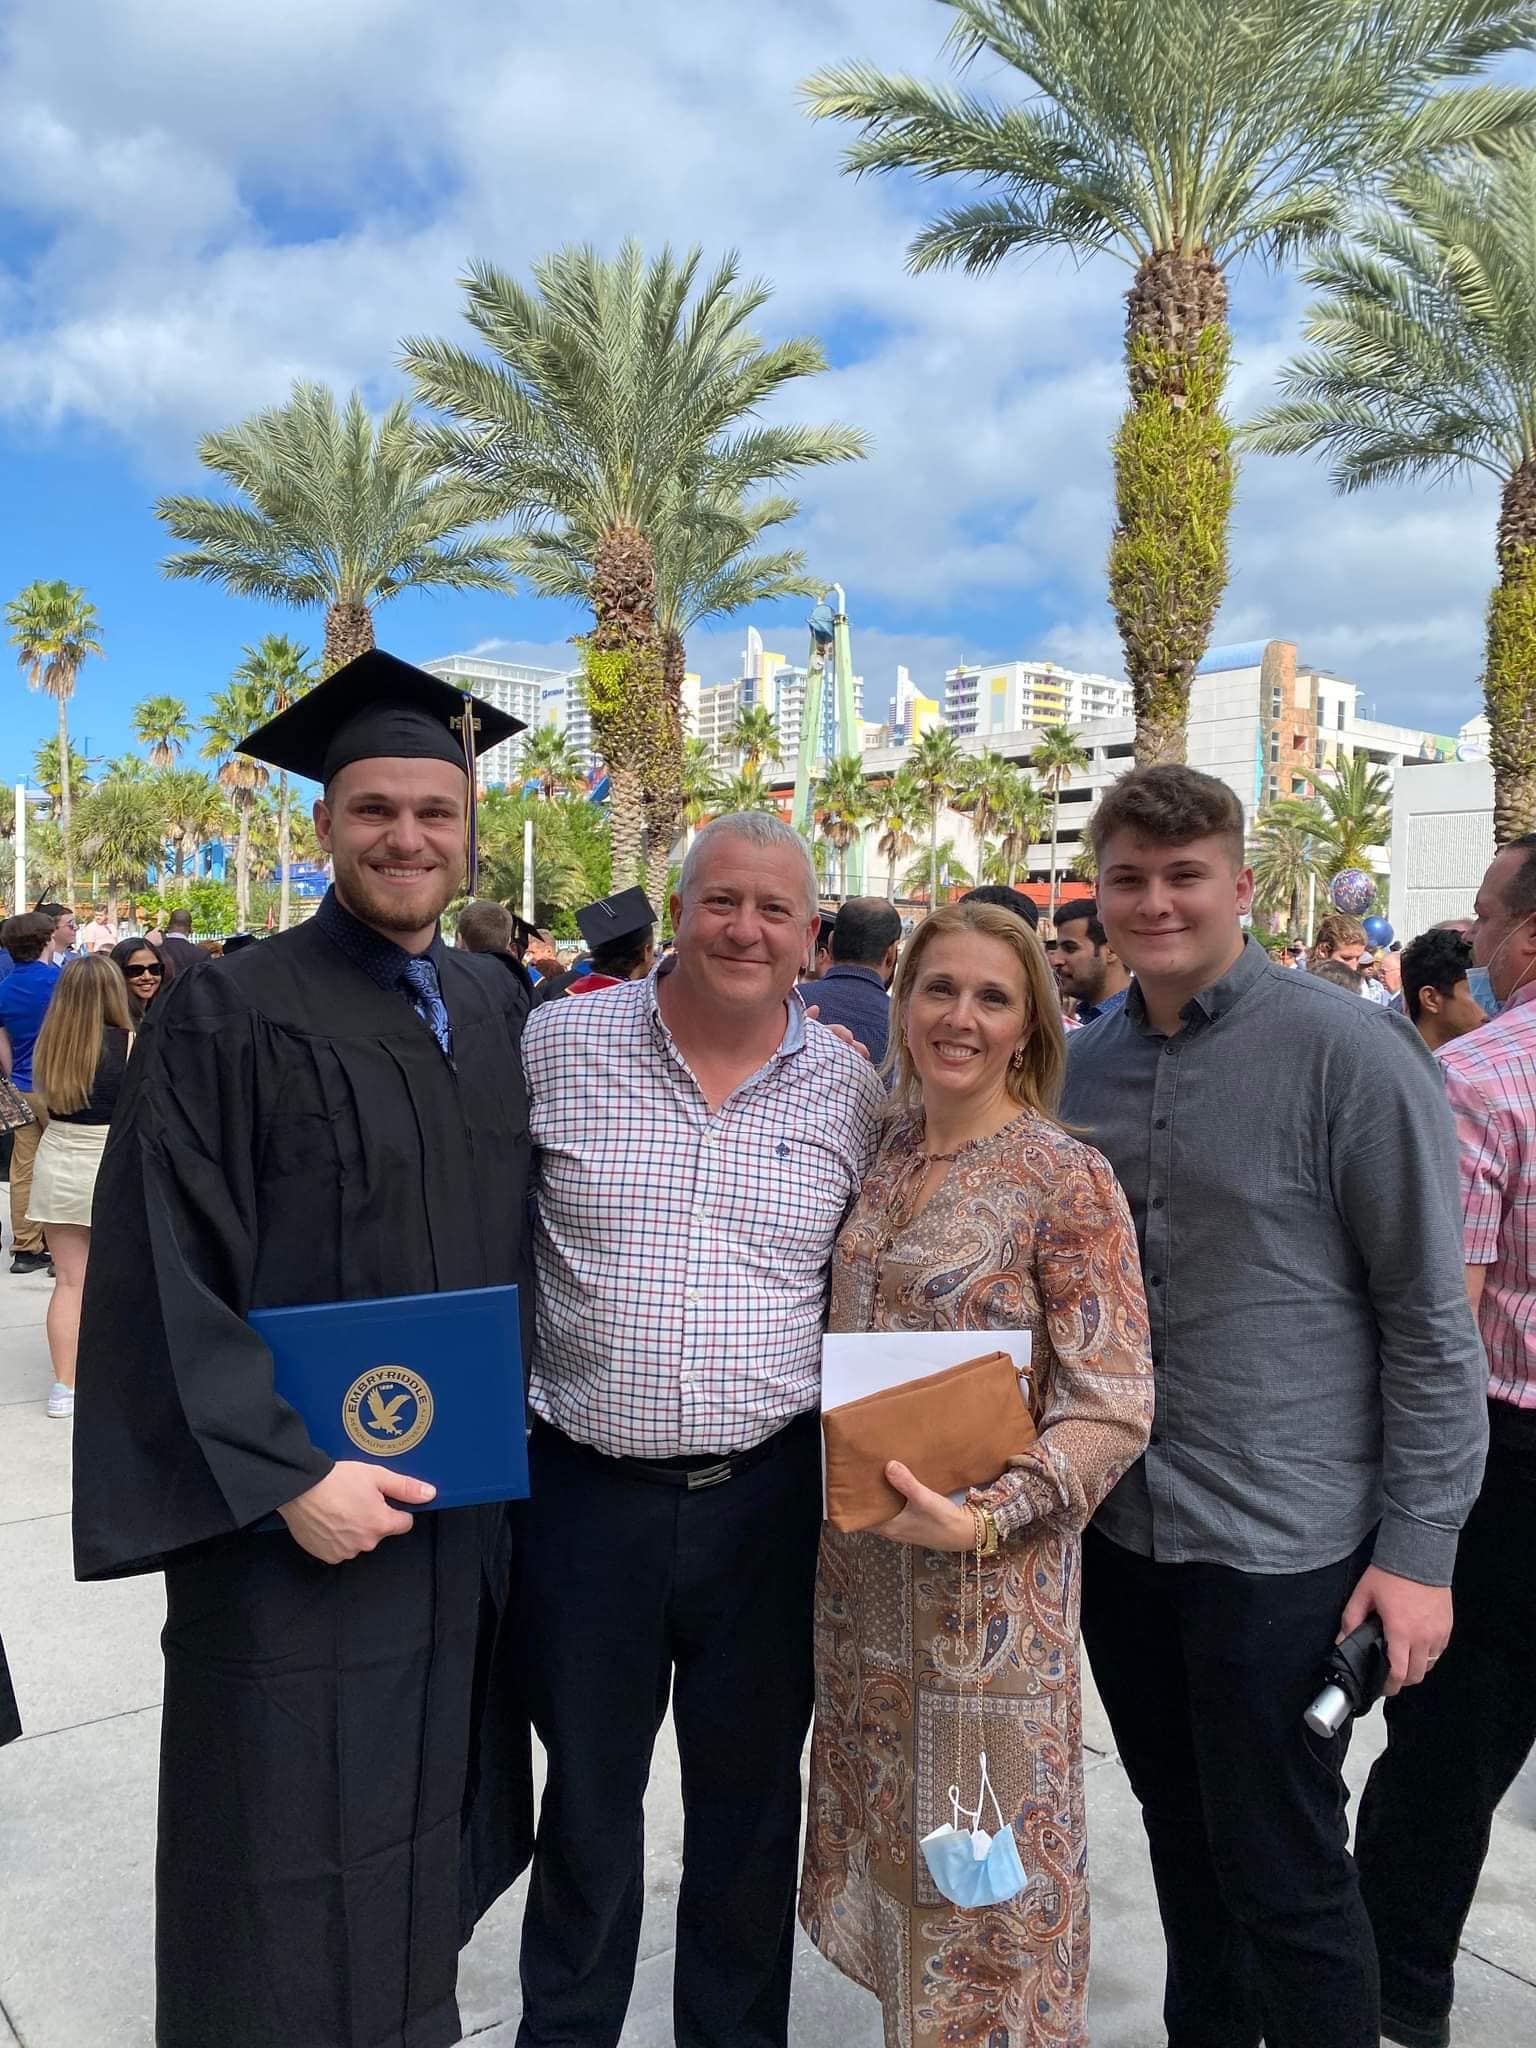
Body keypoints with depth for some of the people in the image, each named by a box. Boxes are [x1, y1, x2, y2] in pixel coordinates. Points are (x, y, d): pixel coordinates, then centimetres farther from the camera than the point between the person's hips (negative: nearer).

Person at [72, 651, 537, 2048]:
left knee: (433, 1828, 21)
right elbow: (166, 1279, -14)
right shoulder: (230, 1018, -11)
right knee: (297, 1891, 9)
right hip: (297, 1523, -5)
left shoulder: (498, 1009, 6)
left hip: (470, 1504, 5)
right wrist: (286, 1475, -19)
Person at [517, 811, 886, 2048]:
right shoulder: (557, 1045, -4)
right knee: (586, 1805, 18)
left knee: (751, 1803, 18)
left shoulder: (855, 1092, -1)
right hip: (588, 1489, 0)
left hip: (772, 1494, 1)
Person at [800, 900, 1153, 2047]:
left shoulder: (1067, 1179, -13)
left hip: (991, 1577, -5)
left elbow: (1113, 1406, -15)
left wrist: (987, 1519, -26)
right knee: (889, 1828, 20)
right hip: (861, 1564, 6)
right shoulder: (881, 1158, 3)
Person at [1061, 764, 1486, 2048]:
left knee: (1285, 1876, 7)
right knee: (1183, 1843, 21)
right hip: (1119, 1531, 6)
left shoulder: (1348, 1050, -12)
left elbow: (1430, 1316, -11)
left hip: (1279, 1542, -5)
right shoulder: (1087, 1065, 4)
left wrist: (1419, 1548, -12)